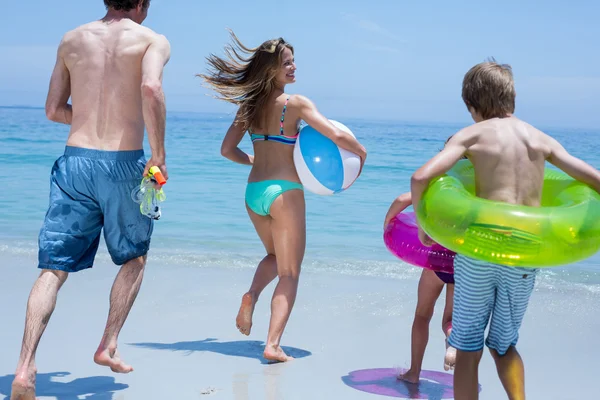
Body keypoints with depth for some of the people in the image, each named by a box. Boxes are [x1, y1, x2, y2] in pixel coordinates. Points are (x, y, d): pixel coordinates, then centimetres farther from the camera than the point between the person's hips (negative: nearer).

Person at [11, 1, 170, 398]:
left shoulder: (71, 40, 13)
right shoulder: (153, 40, 1)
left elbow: (54, 110, 13)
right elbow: (151, 87, -20)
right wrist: (159, 154, -14)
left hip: (74, 159, 3)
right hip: (123, 163, -3)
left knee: (54, 268, 3)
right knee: (134, 258, 21)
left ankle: (26, 367, -9)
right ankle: (108, 346, 17)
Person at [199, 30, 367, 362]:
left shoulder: (249, 105, 8)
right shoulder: (296, 104, -9)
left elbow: (227, 150, 11)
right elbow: (337, 135, -18)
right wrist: (361, 152, 0)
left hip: (253, 192, 6)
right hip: (284, 191, -6)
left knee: (275, 256, 29)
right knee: (289, 274, 4)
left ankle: (252, 294, 0)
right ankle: (273, 344, -8)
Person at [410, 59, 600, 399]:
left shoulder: (472, 135, 1)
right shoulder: (541, 138, 11)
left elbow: (421, 178, -13)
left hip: (479, 251, -3)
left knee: (468, 350, 11)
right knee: (504, 345, 23)